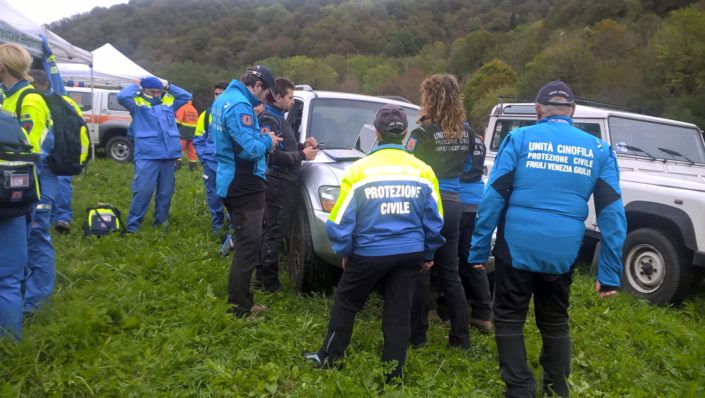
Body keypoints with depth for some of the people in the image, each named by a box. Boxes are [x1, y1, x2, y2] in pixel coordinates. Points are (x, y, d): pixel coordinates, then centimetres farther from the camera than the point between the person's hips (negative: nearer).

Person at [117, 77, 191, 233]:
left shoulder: (168, 103, 20)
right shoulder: (137, 104, 7)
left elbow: (186, 96, 25)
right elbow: (122, 96, -10)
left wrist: (168, 87, 19)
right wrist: (136, 86, 5)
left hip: (168, 155, 5)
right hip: (146, 156, -5)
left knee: (166, 192, 11)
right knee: (143, 190, -9)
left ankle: (161, 220, 26)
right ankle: (132, 225, 1)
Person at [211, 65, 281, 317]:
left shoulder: (223, 99, 16)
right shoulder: (240, 105, -18)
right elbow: (248, 149, -25)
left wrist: (258, 138, 12)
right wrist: (267, 141, -7)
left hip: (229, 181, 11)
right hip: (245, 185, -11)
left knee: (245, 242, 18)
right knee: (249, 245, -4)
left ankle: (240, 299, 28)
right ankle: (238, 306, 4)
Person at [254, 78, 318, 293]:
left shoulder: (279, 119, 18)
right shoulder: (269, 120, -14)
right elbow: (273, 156, -21)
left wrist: (302, 145, 9)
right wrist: (302, 155, -15)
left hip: (283, 182, 10)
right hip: (278, 183, -10)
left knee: (270, 229, 15)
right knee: (275, 231, -5)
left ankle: (262, 275, 26)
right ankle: (268, 281, 3)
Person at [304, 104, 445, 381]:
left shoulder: (359, 171, -7)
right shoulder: (423, 171, 0)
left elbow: (340, 221, -5)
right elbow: (434, 221, 5)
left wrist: (344, 252, 8)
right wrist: (429, 254, 17)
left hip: (369, 253, -2)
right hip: (410, 254, 3)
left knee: (345, 302, 17)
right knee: (399, 312, 11)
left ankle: (329, 358, 28)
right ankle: (393, 375, 18)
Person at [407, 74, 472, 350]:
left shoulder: (424, 132, -12)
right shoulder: (465, 132, 6)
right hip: (453, 204, 6)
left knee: (420, 272, 4)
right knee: (450, 272, 13)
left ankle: (417, 335, 12)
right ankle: (461, 336, 17)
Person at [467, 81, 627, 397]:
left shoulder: (519, 139, -2)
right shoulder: (598, 150, 5)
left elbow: (492, 199, -7)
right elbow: (612, 214, 2)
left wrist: (478, 250, -1)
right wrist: (610, 274, 5)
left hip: (517, 248, -3)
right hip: (562, 253, 3)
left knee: (509, 321, 13)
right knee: (555, 324, 22)